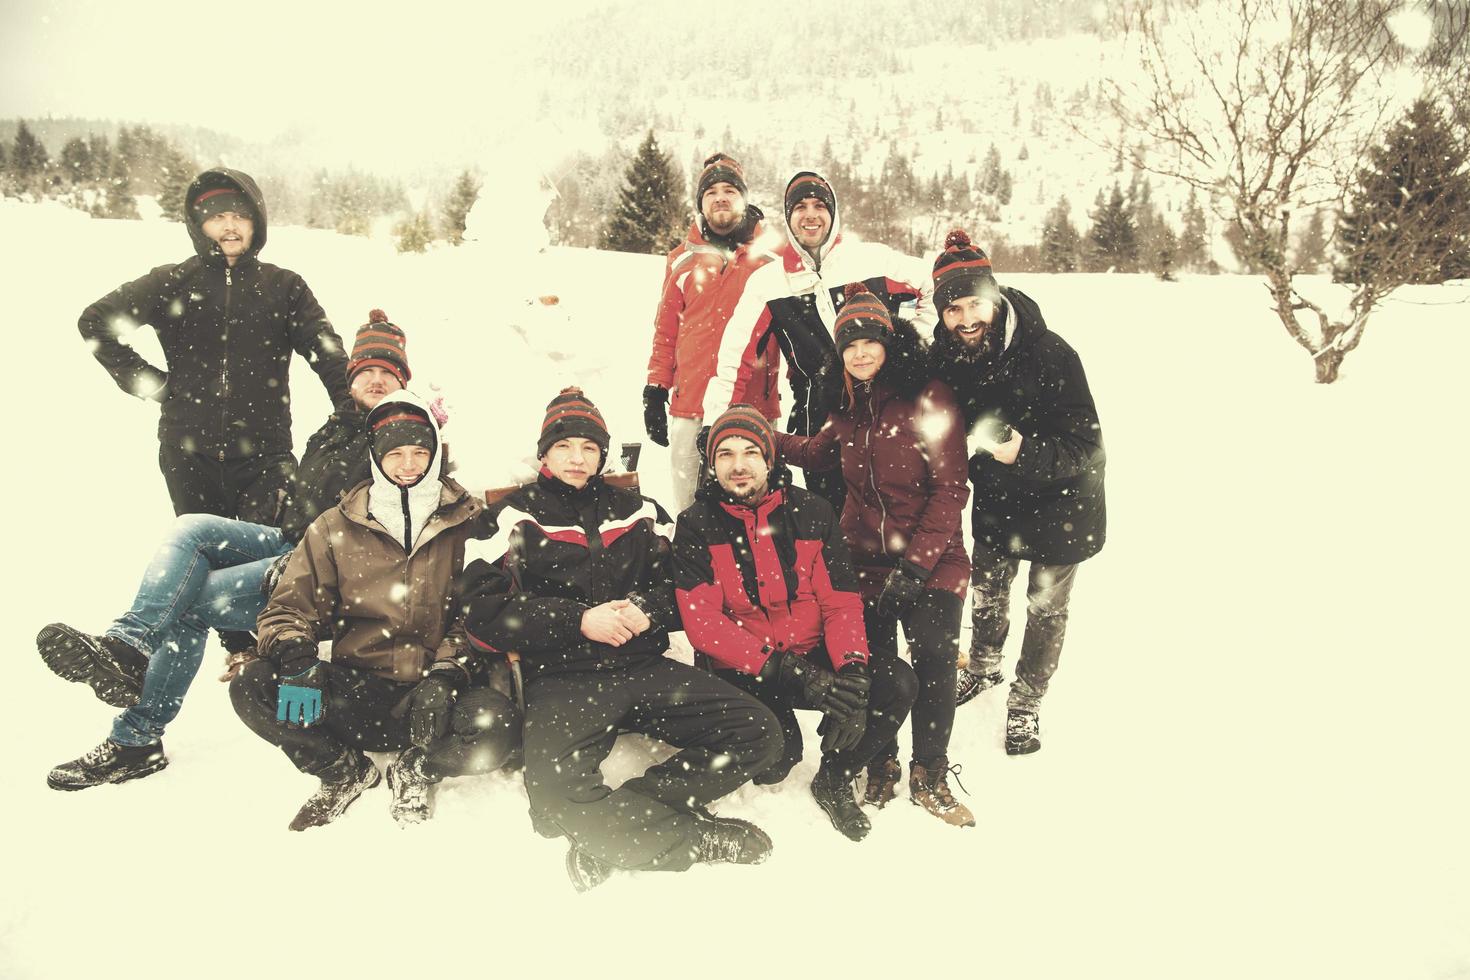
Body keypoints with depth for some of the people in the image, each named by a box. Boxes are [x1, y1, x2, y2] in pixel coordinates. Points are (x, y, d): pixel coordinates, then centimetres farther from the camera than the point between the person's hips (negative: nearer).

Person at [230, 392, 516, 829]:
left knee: (499, 725, -34)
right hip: (358, 691, 2)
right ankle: (345, 773, 3)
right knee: (251, 686, -22)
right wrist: (296, 662, -14)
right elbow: (289, 609, 8)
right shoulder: (335, 528, 9)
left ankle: (415, 772, 0)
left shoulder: (470, 523, 4)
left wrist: (448, 669, -17)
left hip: (436, 695, -2)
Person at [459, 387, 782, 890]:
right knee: (558, 795, -33)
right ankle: (698, 838, -15)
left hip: (643, 666, 4)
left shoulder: (640, 513, 20)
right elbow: (483, 613, -1)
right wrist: (579, 620, -12)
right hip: (561, 678, -3)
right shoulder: (513, 518, 10)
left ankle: (613, 828, -17)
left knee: (758, 732, -16)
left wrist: (647, 609, -5)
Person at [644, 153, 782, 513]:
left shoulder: (773, 252, 7)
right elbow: (666, 329, 15)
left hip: (754, 405, -2)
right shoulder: (682, 259, 12)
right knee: (689, 507, 6)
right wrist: (654, 392, 10)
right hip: (690, 405, 2)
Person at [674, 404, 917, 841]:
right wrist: (786, 672, -24)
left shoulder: (812, 512, 3)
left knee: (896, 683, -21)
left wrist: (852, 669, -20)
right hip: (742, 672, -3)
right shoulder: (696, 526, -5)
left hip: (812, 657, 3)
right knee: (773, 758, -29)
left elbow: (841, 600, 0)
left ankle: (834, 780, 6)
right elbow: (703, 623, -14)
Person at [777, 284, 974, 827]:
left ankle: (929, 777, 17)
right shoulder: (848, 408, 7)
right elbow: (814, 453, 29)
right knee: (872, 669, 3)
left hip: (931, 563, -4)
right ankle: (880, 770, 26)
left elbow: (950, 490, -14)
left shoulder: (929, 397, -11)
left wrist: (916, 562, -20)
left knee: (934, 667, -4)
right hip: (865, 563, 4)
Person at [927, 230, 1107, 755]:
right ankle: (983, 666, 50)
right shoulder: (944, 357, -15)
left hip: (1061, 501, -4)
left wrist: (1023, 454, -43)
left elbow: (1085, 447, -29)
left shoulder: (1050, 354, -31)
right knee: (987, 594, 21)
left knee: (1046, 607, 12)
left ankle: (1026, 702, 33)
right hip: (995, 500, 4)